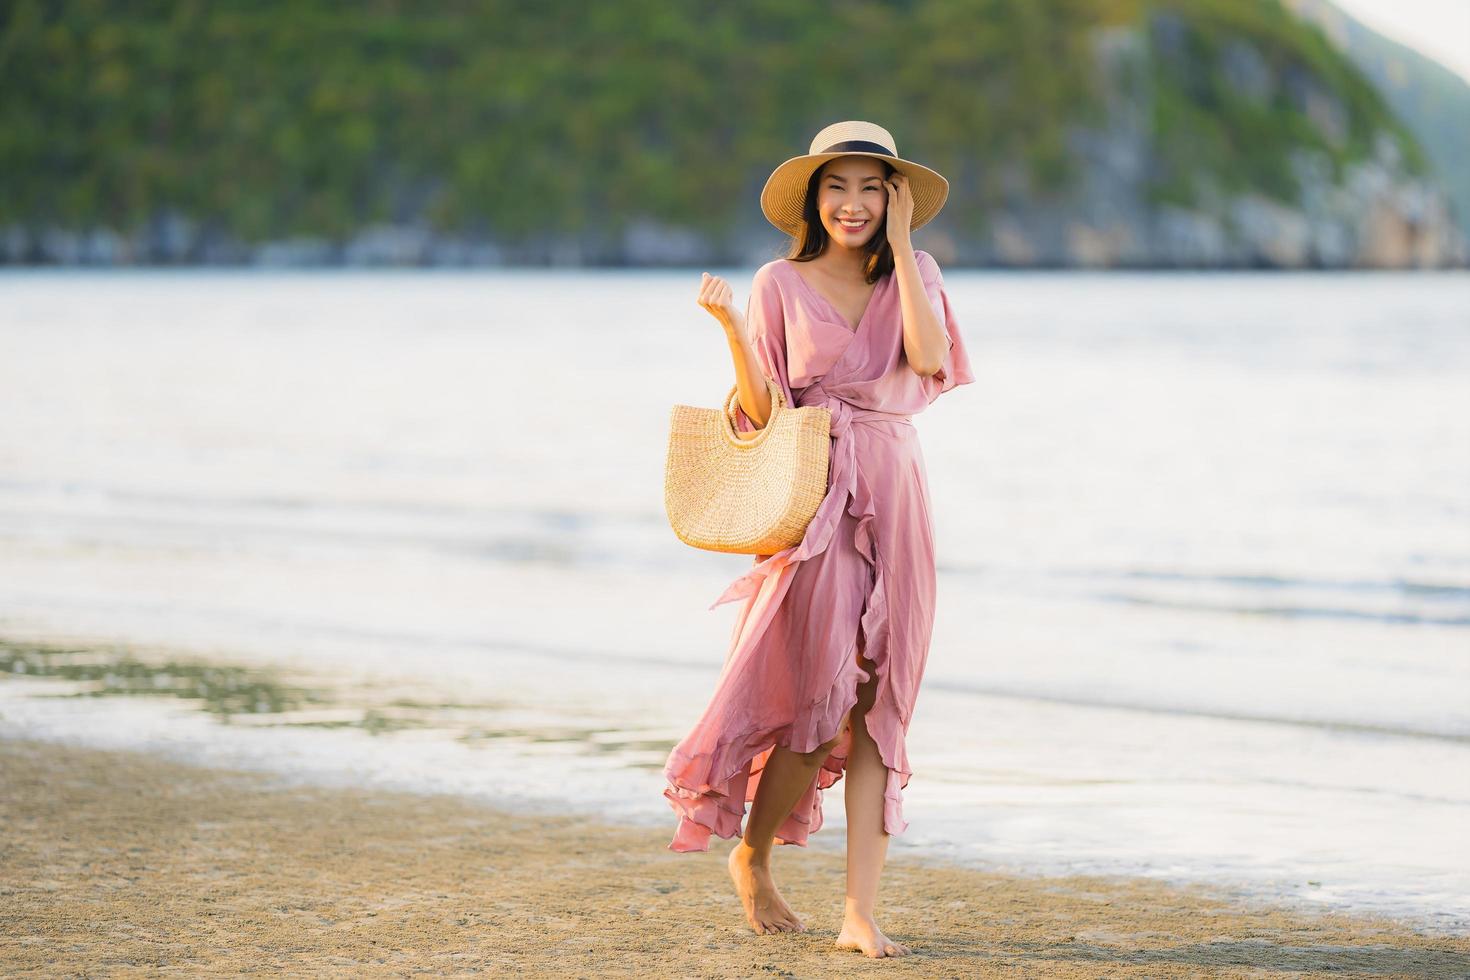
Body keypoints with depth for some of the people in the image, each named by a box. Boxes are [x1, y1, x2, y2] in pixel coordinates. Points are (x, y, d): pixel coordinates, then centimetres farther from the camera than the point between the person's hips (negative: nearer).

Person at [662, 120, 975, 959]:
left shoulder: (912, 275, 8)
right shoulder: (782, 284, 2)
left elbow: (929, 356, -13)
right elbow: (761, 412, -2)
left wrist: (899, 242, -8)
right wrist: (730, 325, -16)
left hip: (894, 505, 3)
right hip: (813, 504, -3)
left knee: (877, 710, 0)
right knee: (820, 705, -8)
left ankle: (861, 913, 0)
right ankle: (752, 857, 18)